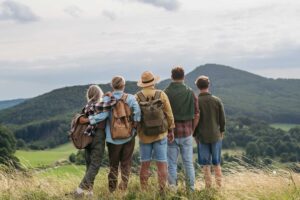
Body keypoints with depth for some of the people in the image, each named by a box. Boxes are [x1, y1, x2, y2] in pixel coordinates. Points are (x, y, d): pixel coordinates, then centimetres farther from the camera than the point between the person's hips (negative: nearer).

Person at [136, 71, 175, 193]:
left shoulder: (137, 97, -7)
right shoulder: (161, 95, -4)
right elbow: (169, 115, -1)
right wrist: (171, 130, 9)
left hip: (144, 135, 0)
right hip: (160, 134, 0)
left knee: (145, 164, 8)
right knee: (161, 163, 4)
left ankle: (144, 190, 11)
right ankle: (162, 190, 4)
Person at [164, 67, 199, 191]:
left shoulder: (165, 93, -8)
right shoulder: (190, 93, -3)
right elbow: (196, 114, -1)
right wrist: (192, 130, 11)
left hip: (171, 133, -1)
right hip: (186, 133, 1)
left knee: (172, 164, 7)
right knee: (189, 163, 10)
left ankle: (173, 189, 10)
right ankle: (191, 189, 15)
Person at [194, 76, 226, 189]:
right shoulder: (217, 101, -5)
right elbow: (222, 119, 0)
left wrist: (195, 135, 7)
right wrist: (222, 131, 14)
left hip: (202, 137, -1)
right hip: (216, 136, 2)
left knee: (205, 164, 7)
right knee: (217, 163, 13)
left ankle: (208, 186, 10)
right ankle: (219, 186, 16)